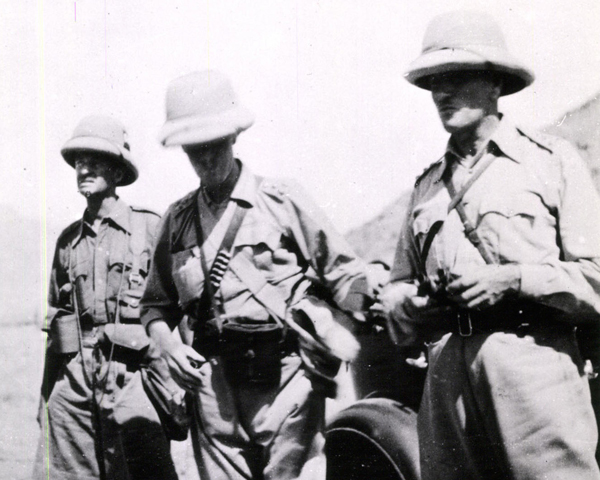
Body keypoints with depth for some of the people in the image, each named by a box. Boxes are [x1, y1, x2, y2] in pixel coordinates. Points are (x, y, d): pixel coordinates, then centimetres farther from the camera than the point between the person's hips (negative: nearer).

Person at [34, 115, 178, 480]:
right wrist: (46, 394, 17)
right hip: (73, 376, 4)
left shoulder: (149, 228, 1)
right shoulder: (68, 240, 15)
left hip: (131, 371, -4)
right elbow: (56, 315, 19)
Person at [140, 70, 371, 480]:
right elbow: (157, 304, 21)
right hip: (213, 383, 3)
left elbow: (344, 274, 1)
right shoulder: (177, 220, 13)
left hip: (285, 375, -3)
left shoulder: (283, 200, 3)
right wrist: (168, 345, 1)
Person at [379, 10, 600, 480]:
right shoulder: (427, 185, 21)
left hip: (533, 360, -4)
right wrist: (408, 302, 3)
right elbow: (397, 286, 25)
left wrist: (514, 279, -12)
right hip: (447, 369, 4)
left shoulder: (552, 160, 7)